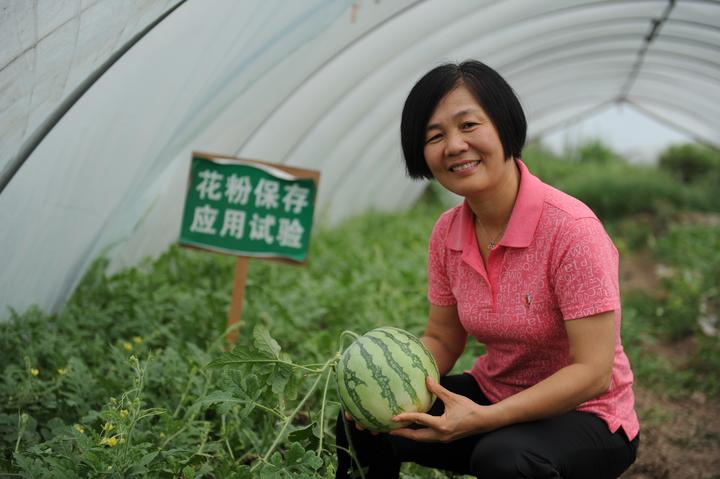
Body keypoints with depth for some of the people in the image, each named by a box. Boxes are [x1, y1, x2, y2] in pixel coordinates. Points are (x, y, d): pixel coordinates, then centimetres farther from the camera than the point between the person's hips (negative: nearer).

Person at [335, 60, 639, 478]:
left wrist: (483, 419, -32)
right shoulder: (447, 234, -4)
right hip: (491, 394, 6)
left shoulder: (571, 229, -24)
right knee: (363, 423, -7)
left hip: (583, 415, -5)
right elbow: (442, 340, 5)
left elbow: (592, 373, -25)